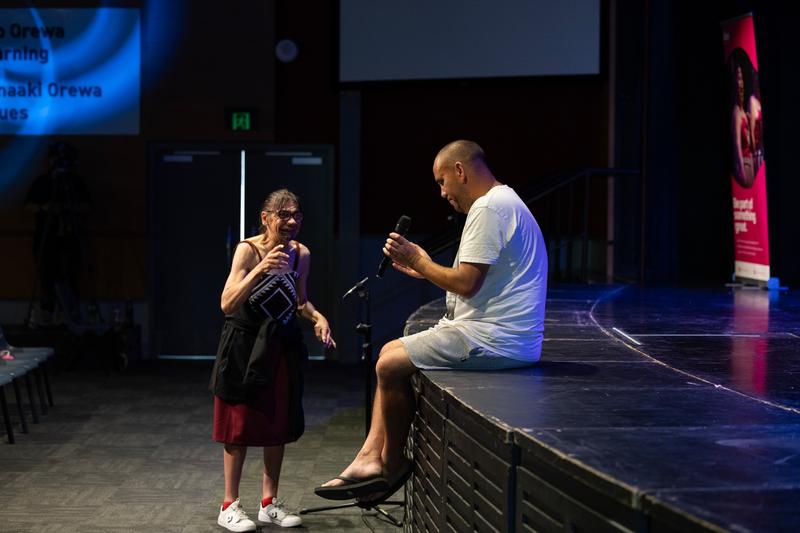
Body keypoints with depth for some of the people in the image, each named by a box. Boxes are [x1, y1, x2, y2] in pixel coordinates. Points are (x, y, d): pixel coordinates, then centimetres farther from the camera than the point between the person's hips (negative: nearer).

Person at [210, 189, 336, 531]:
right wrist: (260, 270, -36)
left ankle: (269, 504, 21)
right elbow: (227, 304, -26)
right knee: (239, 425, 1)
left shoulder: (301, 254, 0)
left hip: (282, 348, 5)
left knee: (278, 425, 9)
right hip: (245, 346, -5)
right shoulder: (248, 250, -16)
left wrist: (317, 317, -5)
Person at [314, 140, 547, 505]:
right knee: (390, 353, 12)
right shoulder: (503, 203, 20)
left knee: (389, 364, -8)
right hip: (501, 336, 11)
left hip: (494, 339, -11)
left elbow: (466, 284, -20)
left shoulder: (488, 208, -15)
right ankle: (370, 458, 5)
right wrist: (421, 269, 14)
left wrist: (418, 259, -5)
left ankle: (392, 463, 10)